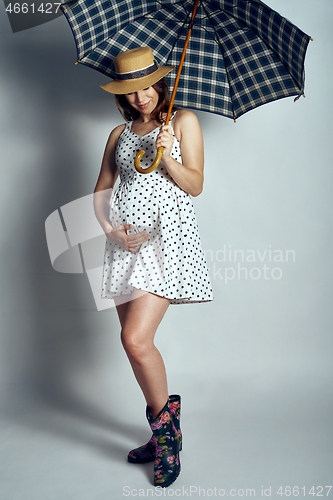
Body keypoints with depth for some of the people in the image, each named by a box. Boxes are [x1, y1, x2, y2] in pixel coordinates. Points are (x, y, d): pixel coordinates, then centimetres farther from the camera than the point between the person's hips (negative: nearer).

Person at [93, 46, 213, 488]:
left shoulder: (183, 121, 7)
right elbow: (101, 191, 16)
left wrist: (166, 156, -16)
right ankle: (164, 434, 25)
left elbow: (195, 185, 0)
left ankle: (165, 423, 10)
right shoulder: (119, 134, 19)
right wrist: (111, 227, -2)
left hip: (167, 237, -5)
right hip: (125, 241, 5)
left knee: (137, 339, -16)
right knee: (134, 341, 6)